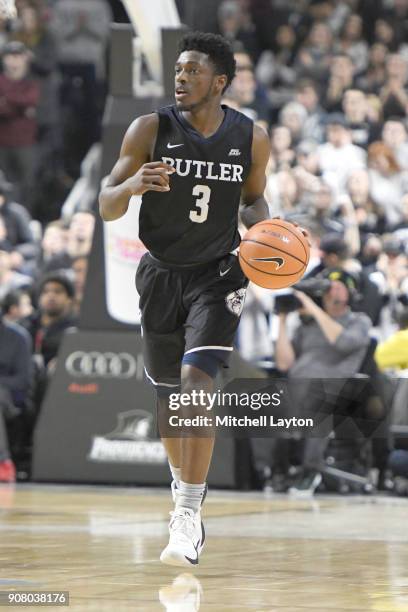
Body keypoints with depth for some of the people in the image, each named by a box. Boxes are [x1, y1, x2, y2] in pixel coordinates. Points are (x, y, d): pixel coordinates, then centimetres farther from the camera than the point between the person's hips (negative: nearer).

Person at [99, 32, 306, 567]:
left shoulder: (251, 138, -6)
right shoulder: (150, 130, -10)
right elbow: (106, 208, -8)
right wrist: (132, 185, -30)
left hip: (218, 274, -1)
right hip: (162, 275, 1)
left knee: (197, 382, -20)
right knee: (168, 396, 12)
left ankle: (189, 514, -18)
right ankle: (183, 483, 41)